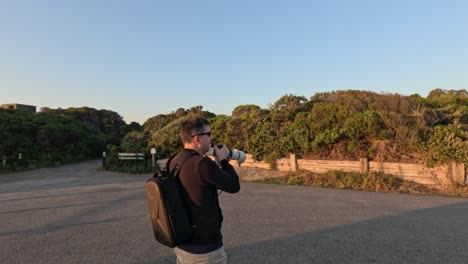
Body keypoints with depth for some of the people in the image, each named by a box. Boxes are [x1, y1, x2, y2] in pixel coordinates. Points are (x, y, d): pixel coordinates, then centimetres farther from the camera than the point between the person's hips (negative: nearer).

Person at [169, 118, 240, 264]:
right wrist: (223, 160, -1)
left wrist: (218, 164, 7)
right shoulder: (201, 163, -26)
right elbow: (234, 186, -14)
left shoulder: (174, 162, -1)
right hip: (204, 248, -7)